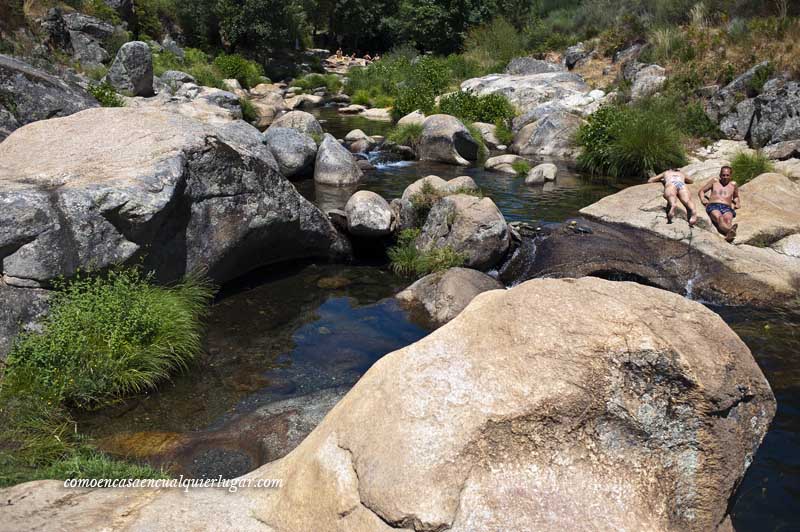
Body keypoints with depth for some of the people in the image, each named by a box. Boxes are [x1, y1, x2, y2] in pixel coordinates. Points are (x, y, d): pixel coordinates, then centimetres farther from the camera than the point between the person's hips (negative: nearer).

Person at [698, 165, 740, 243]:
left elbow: (736, 197, 44)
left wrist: (737, 203, 21)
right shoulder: (714, 181, 25)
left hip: (727, 208, 2)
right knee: (719, 218, -40)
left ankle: (729, 234, -68)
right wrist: (702, 199, 5)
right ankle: (731, 231, -70)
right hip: (713, 205, -2)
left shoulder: (733, 184, 28)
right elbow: (701, 191, 27)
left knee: (728, 219, -37)